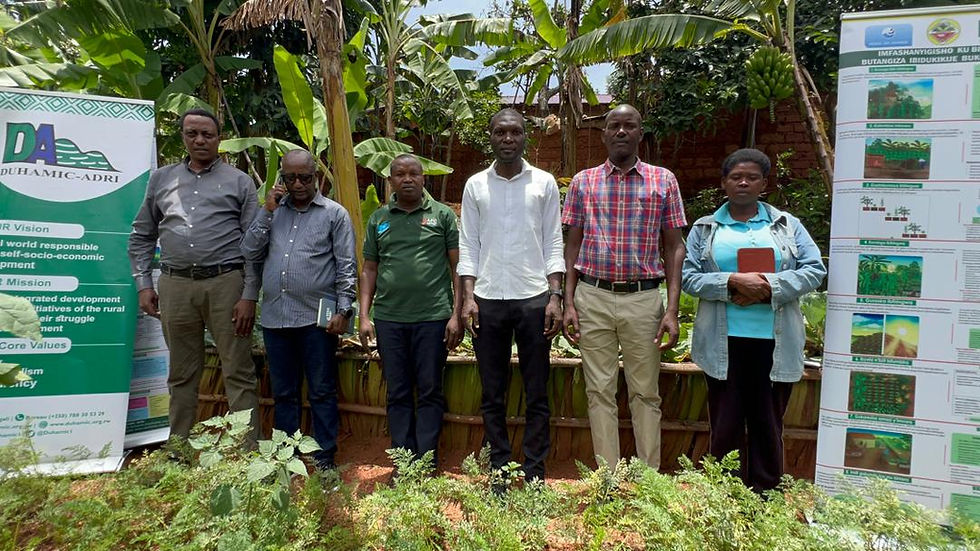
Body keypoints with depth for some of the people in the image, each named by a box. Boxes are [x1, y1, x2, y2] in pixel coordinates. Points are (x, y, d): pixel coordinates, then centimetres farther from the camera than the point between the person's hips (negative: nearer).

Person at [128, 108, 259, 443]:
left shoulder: (239, 181, 5)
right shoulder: (161, 179, 15)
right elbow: (141, 236, 18)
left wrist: (249, 295, -7)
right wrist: (143, 284, 8)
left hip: (226, 282, -3)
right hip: (175, 286, 3)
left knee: (238, 372, -1)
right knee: (182, 374, 12)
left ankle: (249, 450, 5)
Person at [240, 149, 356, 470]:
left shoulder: (335, 214, 3)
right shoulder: (274, 211, 15)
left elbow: (346, 266, -1)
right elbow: (250, 252, 7)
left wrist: (343, 310, -9)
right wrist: (267, 211, 1)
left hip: (317, 317, -4)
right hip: (275, 316, 4)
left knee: (321, 392, 4)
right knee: (284, 393, 14)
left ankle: (324, 457, 15)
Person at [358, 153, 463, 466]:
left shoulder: (443, 215, 4)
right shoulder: (378, 219, 12)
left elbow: (457, 266, 1)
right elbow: (369, 270, 14)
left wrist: (456, 315, -6)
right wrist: (364, 316, 5)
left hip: (433, 317, -3)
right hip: (388, 319, 3)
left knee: (429, 393, 4)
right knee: (398, 394, 9)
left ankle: (426, 465, 15)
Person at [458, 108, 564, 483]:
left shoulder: (544, 183, 6)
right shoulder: (475, 185, 9)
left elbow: (553, 244, 5)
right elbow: (468, 246, 7)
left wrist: (555, 297, -4)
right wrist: (468, 297, -3)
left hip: (534, 298, -1)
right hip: (488, 300, 1)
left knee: (537, 395, 4)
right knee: (493, 395, 8)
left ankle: (535, 474, 15)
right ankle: (498, 472, 20)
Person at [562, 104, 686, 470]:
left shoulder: (663, 181, 5)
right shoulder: (583, 182, 7)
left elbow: (674, 246, 4)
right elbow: (573, 244, 8)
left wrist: (672, 309, -4)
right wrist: (569, 303, 0)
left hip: (643, 299, -1)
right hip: (593, 297, 1)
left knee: (645, 392, 7)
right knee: (600, 391, 6)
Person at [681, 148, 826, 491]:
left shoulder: (787, 224, 11)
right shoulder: (705, 228, 10)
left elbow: (814, 270, 3)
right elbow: (690, 277, 0)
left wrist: (770, 287, -12)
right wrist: (733, 282, -15)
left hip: (775, 341, 1)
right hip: (723, 342, 0)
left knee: (768, 423, 7)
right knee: (725, 424, 6)